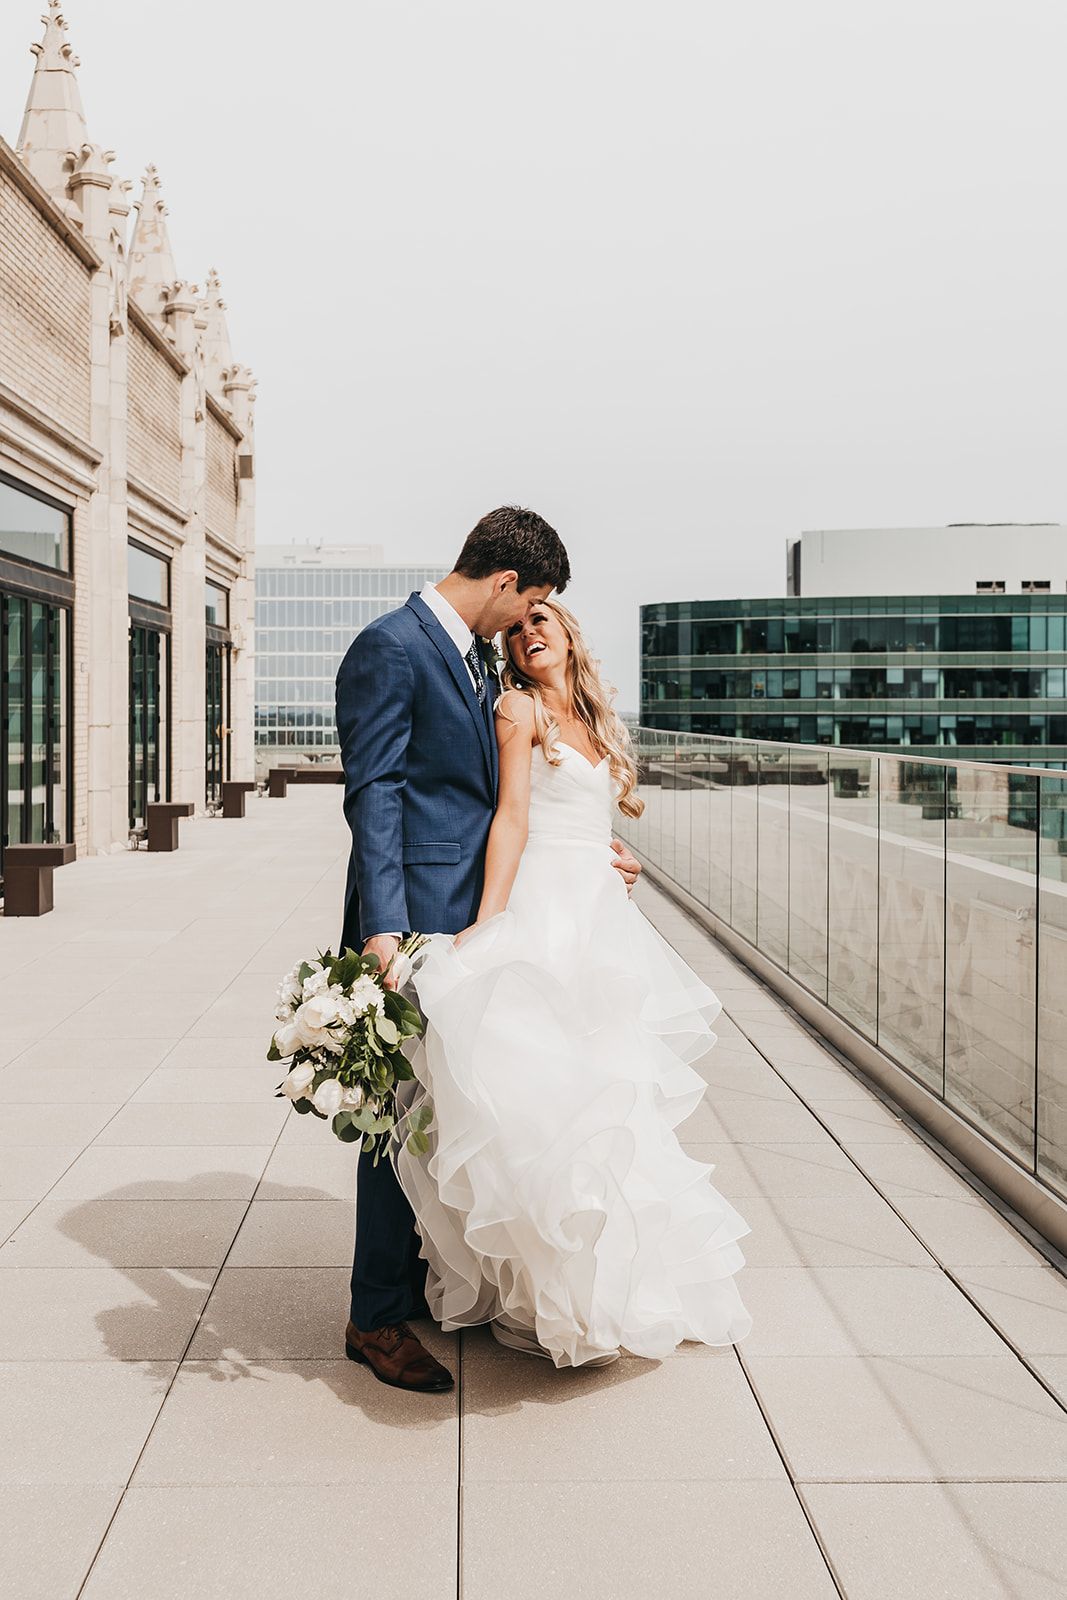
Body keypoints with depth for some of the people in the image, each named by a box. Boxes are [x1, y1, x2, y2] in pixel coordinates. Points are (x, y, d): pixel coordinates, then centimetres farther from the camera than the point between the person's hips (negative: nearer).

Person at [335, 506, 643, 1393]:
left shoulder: (478, 655, 16)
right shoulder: (391, 647, -12)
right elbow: (374, 792, -17)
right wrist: (383, 927, -23)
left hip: (475, 918, 9)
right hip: (418, 916, -9)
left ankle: (428, 1278, 33)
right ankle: (377, 1317, 13)